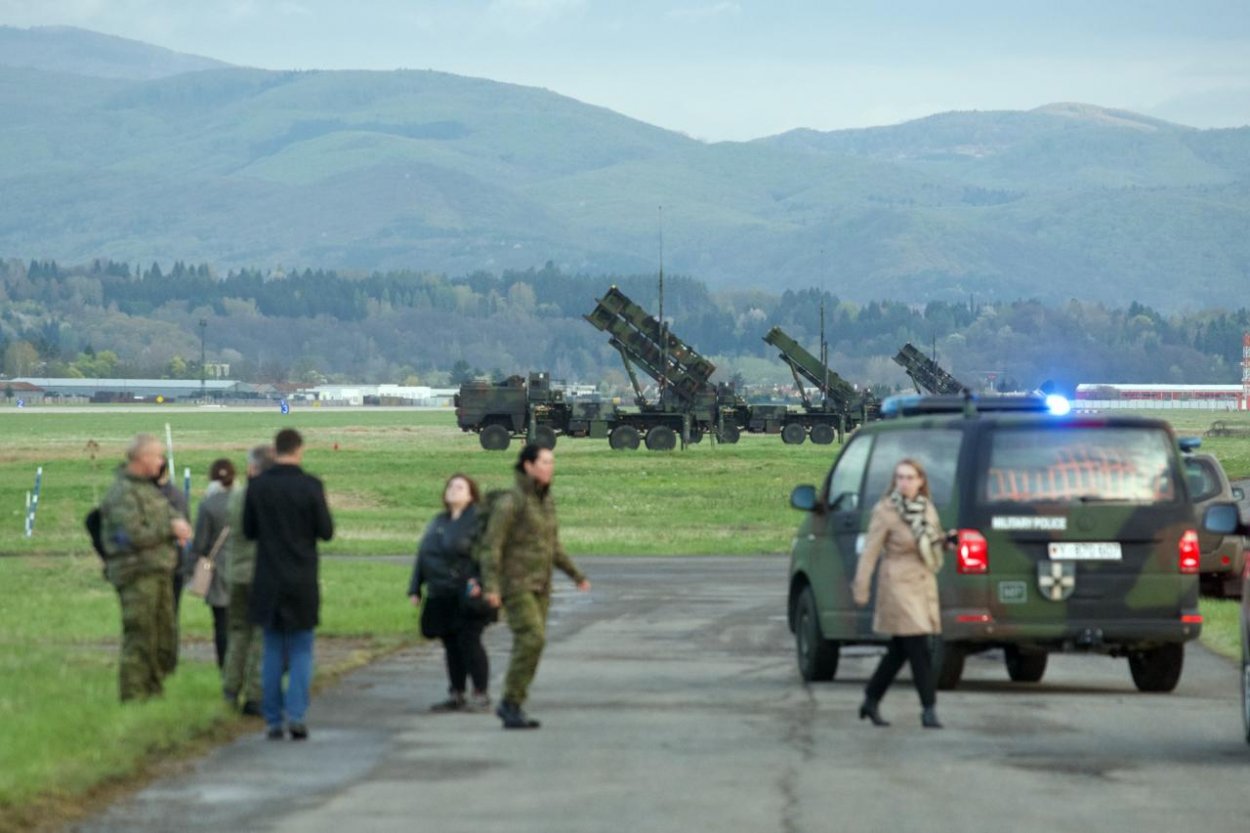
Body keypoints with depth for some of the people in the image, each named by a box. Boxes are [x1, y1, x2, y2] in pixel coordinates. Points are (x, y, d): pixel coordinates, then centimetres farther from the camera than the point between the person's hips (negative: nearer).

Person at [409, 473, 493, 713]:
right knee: (451, 646, 9)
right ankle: (456, 695, 15)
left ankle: (481, 695, -1)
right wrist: (415, 589, 16)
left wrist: (480, 584, -25)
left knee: (468, 641, -8)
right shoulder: (438, 523, 18)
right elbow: (423, 556, 21)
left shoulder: (479, 520, -5)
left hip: (467, 595, -7)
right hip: (441, 598, 7)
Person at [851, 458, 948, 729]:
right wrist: (861, 589, -12)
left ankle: (871, 701, 26)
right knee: (919, 649, -12)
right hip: (898, 585, -7)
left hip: (924, 585, 7)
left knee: (899, 650, 13)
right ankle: (928, 710, -10)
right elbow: (870, 552, -10)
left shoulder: (927, 508, 9)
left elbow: (935, 539, 23)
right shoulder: (885, 511, -9)